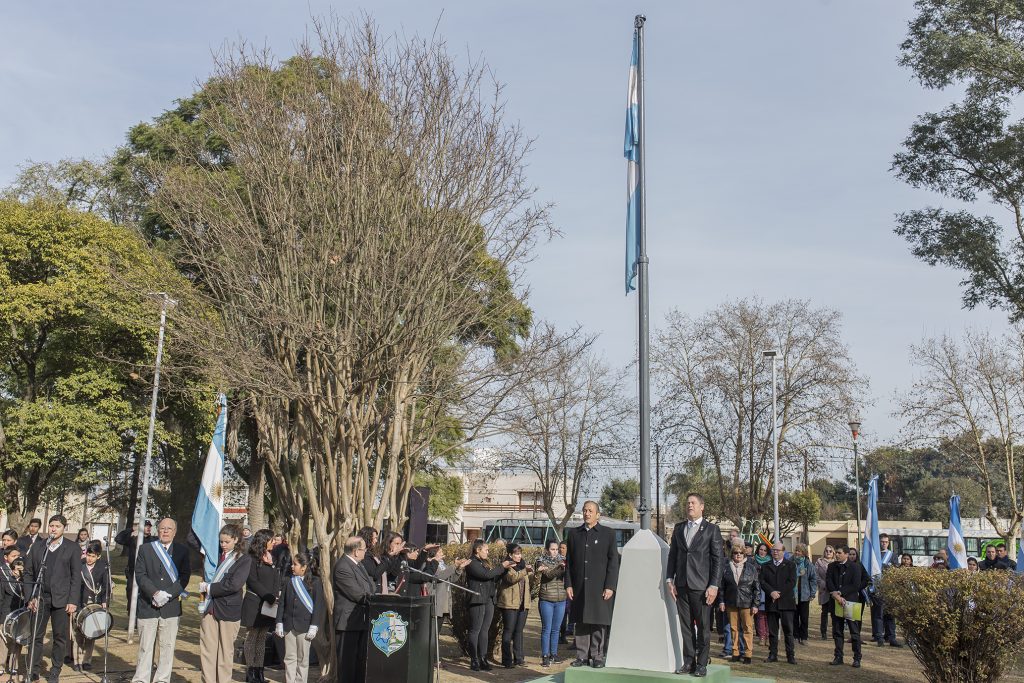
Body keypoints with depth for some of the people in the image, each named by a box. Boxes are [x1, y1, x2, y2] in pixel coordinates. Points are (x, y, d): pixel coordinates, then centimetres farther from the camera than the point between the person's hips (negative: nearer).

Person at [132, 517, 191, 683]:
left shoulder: (182, 551, 6)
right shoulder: (145, 549, 6)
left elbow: (184, 576, -1)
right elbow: (140, 575, -2)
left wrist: (167, 595, -13)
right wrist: (155, 593, -15)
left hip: (171, 606, 0)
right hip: (147, 606, 0)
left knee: (167, 646, 3)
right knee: (145, 646, 3)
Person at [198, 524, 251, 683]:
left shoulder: (244, 559, -4)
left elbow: (234, 585, -17)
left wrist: (208, 588, -12)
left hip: (228, 610, -4)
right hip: (210, 607, 4)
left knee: (225, 651, 6)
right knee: (207, 650, 3)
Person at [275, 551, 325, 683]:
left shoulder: (315, 582, -4)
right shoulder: (289, 582, 8)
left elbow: (318, 605, -6)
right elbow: (282, 604, 9)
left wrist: (314, 627, -10)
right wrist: (279, 624, 3)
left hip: (304, 627, -4)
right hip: (289, 626, 4)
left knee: (303, 659, 5)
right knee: (289, 658, 7)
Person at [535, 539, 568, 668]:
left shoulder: (562, 560, 8)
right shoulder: (542, 562, -3)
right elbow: (549, 574, -21)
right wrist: (559, 566, -38)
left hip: (561, 600, 4)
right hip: (546, 600, -3)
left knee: (556, 629, 10)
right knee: (546, 629, -4)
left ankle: (553, 654, 19)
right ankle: (545, 657, 0)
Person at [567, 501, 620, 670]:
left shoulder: (608, 534, 3)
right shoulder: (574, 534, 11)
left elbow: (613, 562, -1)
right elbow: (569, 561, 12)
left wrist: (610, 586, -8)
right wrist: (568, 584, 3)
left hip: (600, 587, -2)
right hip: (579, 588, 3)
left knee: (599, 622, 0)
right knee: (581, 622, 5)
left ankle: (597, 656, 10)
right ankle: (582, 656, 12)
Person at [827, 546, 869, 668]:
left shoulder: (855, 566, -4)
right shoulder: (832, 566, 9)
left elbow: (856, 585, -11)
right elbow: (828, 582, 0)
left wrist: (840, 593, -14)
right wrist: (836, 595, -16)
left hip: (851, 602, -4)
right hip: (836, 602, 4)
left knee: (854, 632, 0)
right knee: (837, 631, 8)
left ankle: (857, 658, 7)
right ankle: (838, 657, 15)